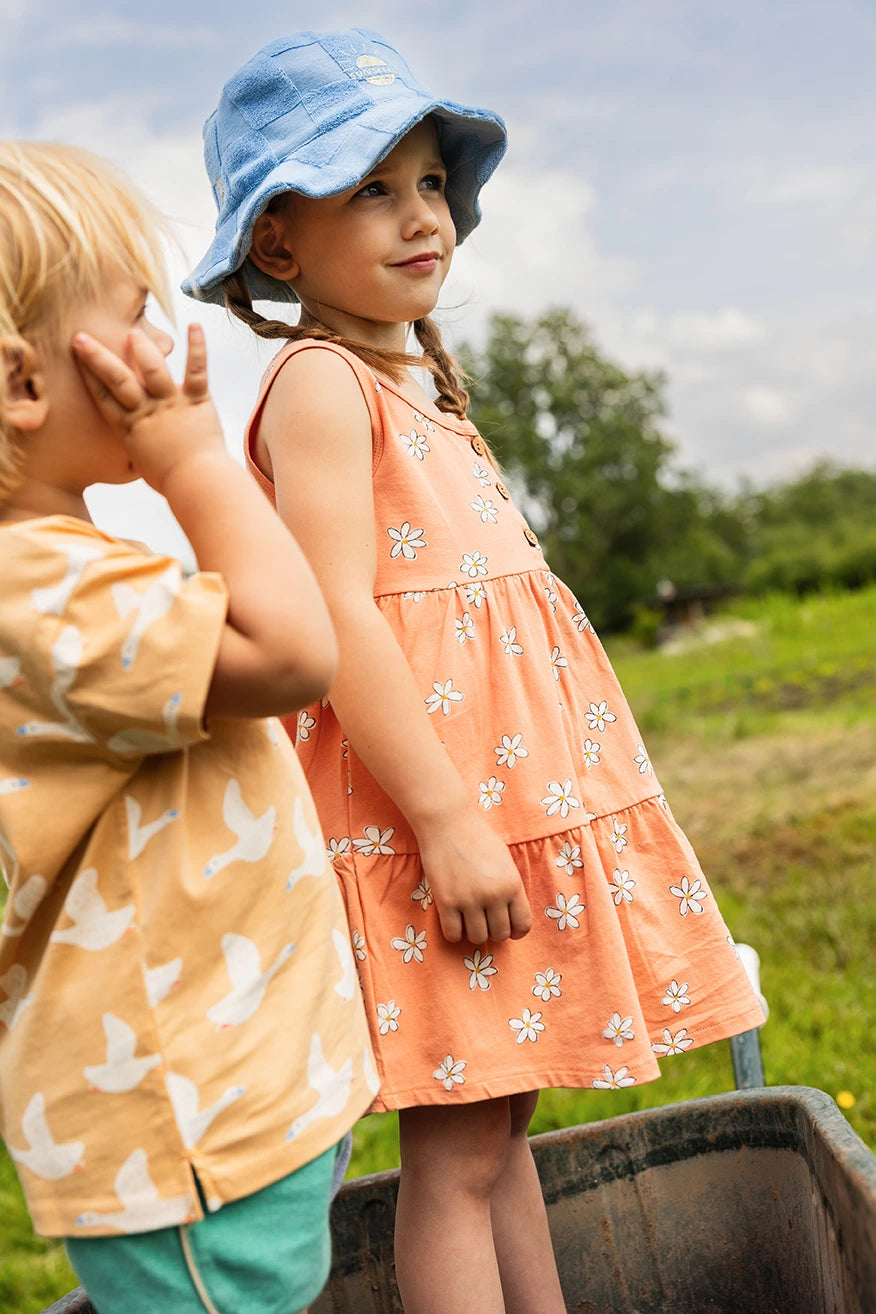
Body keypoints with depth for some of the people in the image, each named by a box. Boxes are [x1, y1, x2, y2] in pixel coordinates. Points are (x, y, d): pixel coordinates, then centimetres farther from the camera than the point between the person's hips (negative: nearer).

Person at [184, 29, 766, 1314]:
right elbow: (339, 621, -20)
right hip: (433, 815, -9)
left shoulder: (414, 383, 19)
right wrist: (445, 815, -23)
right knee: (456, 1149, -1)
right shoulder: (319, 386, -10)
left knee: (504, 1119, 17)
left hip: (512, 794, 9)